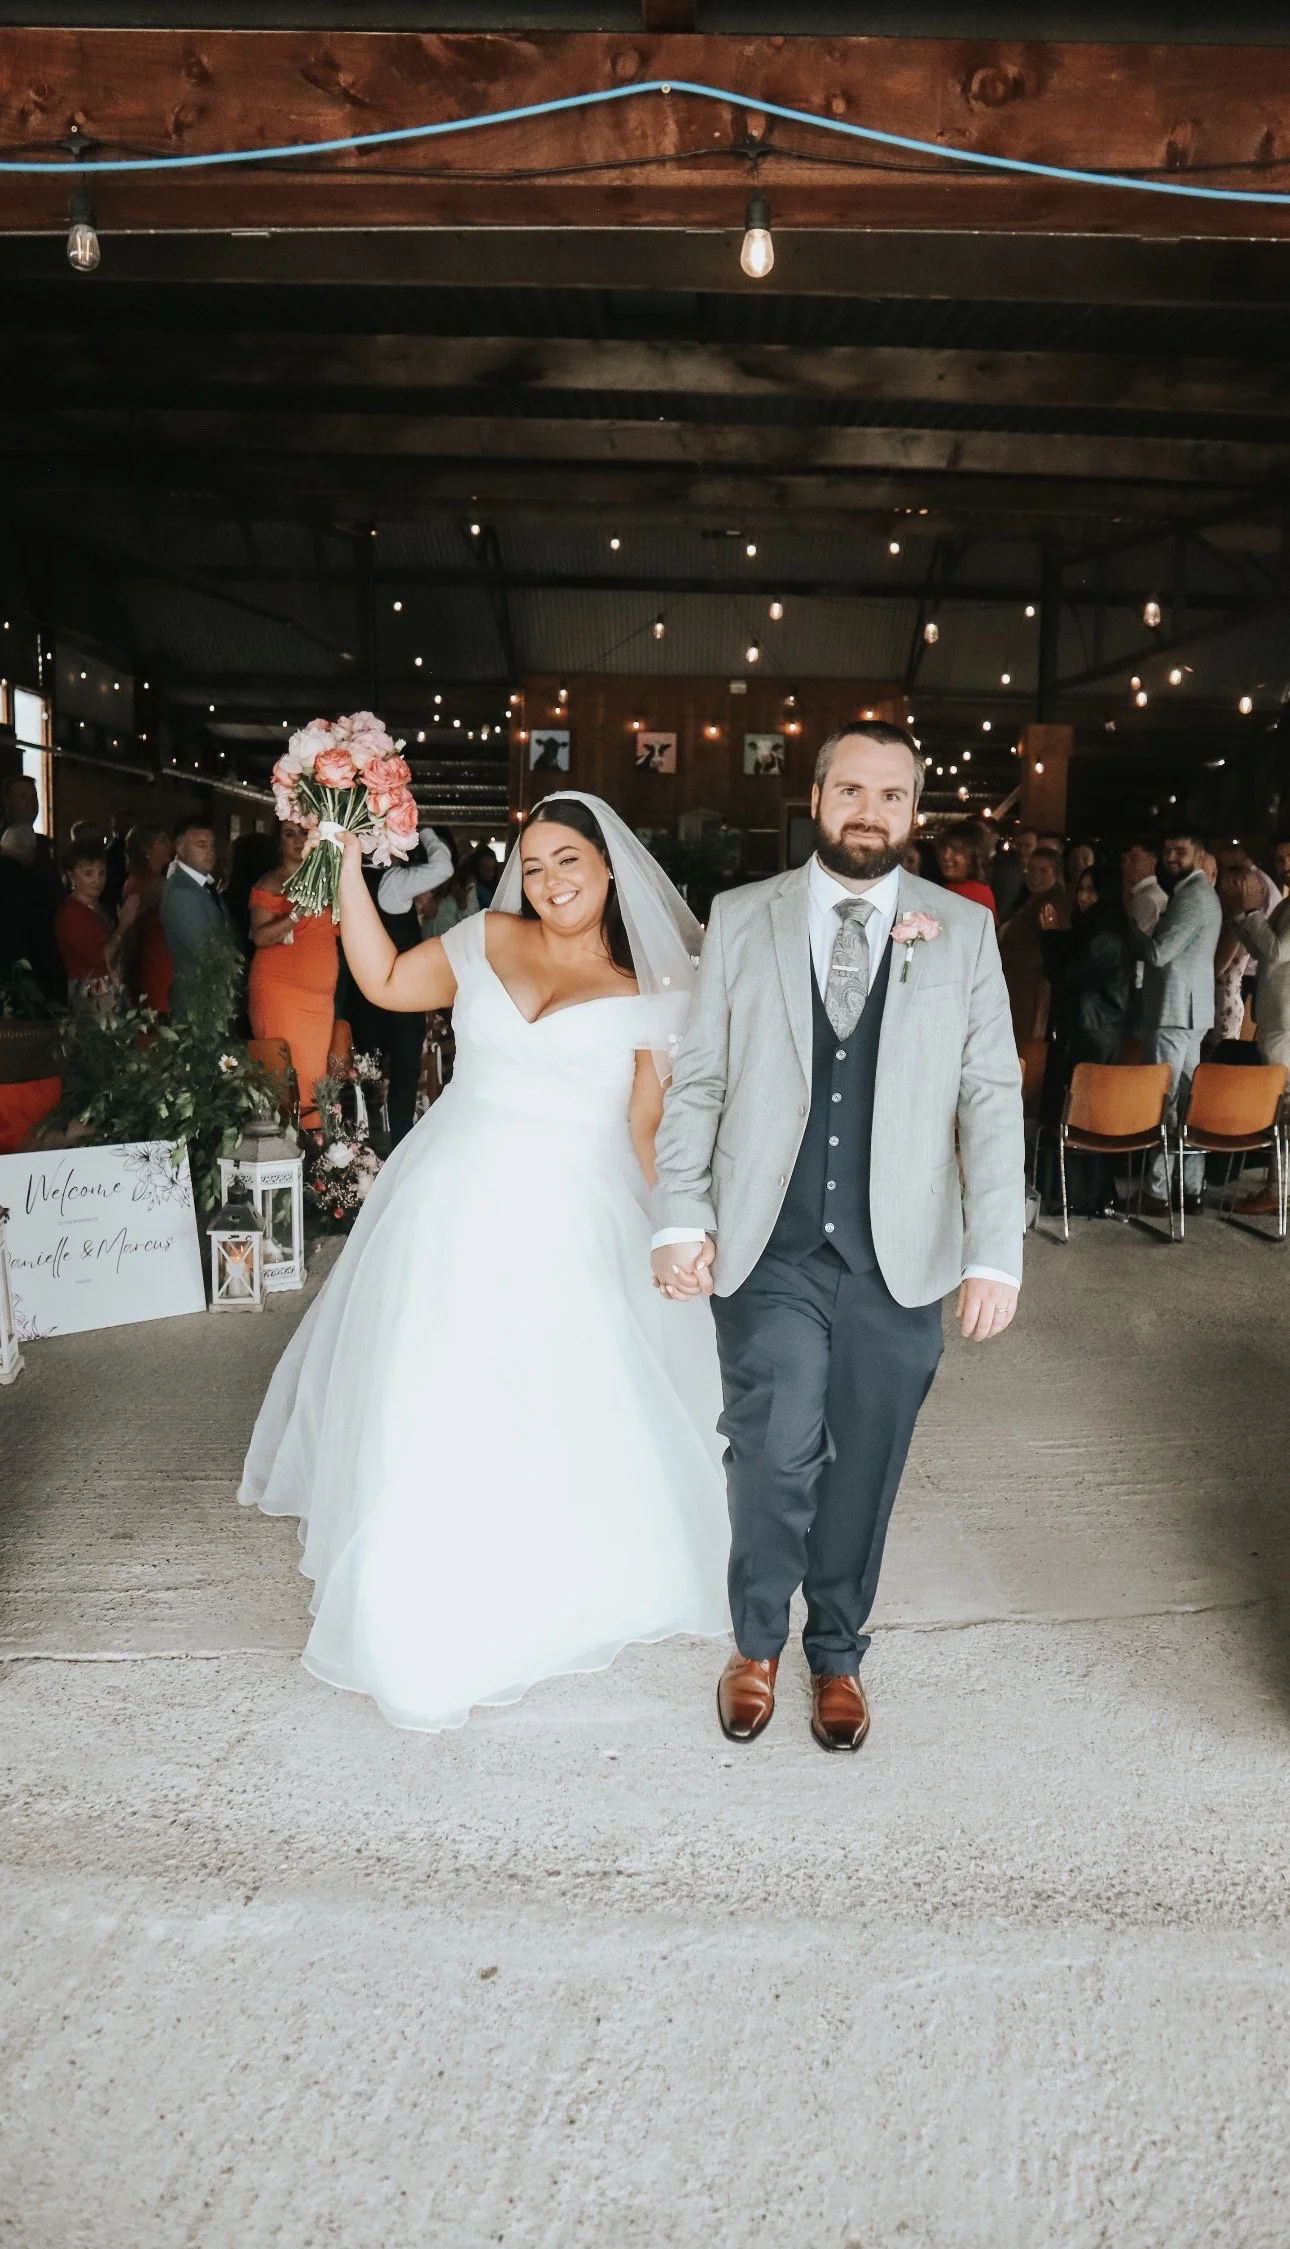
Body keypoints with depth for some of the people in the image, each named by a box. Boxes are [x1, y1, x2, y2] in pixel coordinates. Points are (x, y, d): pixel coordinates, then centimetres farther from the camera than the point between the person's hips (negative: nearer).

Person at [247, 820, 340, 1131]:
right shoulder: (270, 883, 0)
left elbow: (338, 929, 23)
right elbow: (260, 936, -11)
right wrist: (297, 914, -22)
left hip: (319, 994, 5)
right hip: (280, 991, -5)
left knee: (316, 1067, 0)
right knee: (290, 1070, -11)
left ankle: (312, 1136, 6)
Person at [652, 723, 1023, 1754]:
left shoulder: (964, 930, 5)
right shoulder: (742, 919, 5)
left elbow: (992, 1098, 2)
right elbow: (697, 1082, 4)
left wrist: (995, 1253, -5)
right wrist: (680, 1219, -5)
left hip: (899, 1259, 1)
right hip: (769, 1251, -1)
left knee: (864, 1467, 10)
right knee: (776, 1452, -10)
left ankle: (838, 1656, 36)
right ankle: (757, 1643, 21)